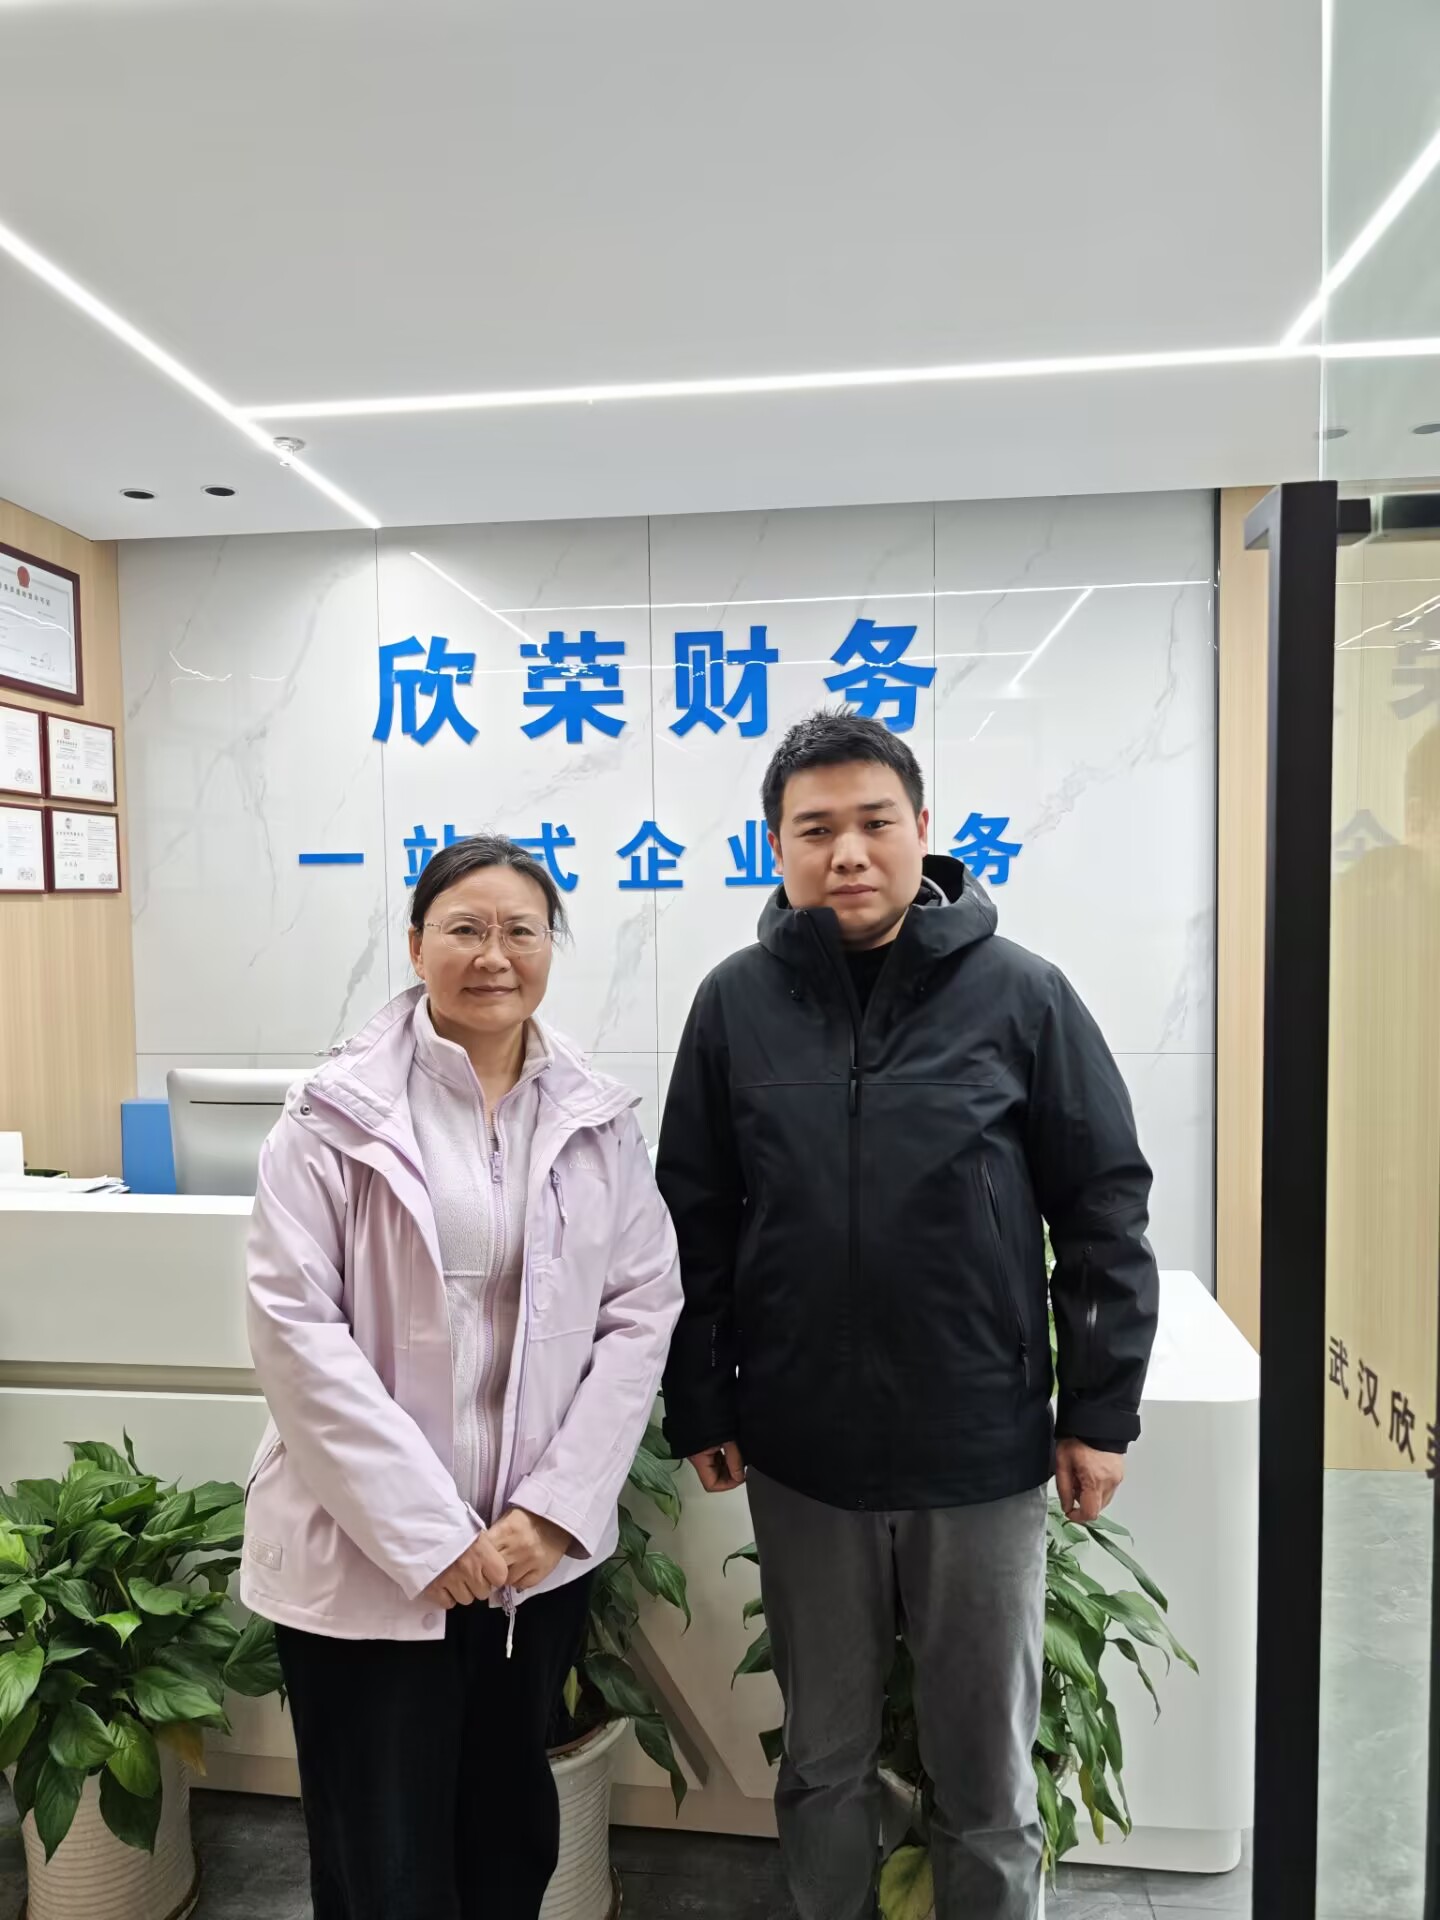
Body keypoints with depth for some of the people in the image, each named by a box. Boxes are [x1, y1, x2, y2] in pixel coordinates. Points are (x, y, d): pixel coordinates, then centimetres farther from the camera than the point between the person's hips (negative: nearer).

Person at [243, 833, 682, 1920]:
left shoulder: (598, 1117, 0)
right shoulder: (340, 1113, -9)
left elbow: (643, 1310, -1)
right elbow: (294, 1325, -13)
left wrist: (556, 1508, -9)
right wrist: (425, 1532, -16)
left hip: (543, 1548, 3)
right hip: (366, 1556, -3)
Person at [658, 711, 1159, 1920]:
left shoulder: (1020, 993, -8)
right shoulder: (736, 1003, -4)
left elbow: (1104, 1211, -3)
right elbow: (695, 1223, 1)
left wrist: (1101, 1411, -3)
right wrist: (699, 1408, 3)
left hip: (985, 1459, -1)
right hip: (802, 1460, 2)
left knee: (988, 1775, 19)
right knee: (825, 1760, 21)